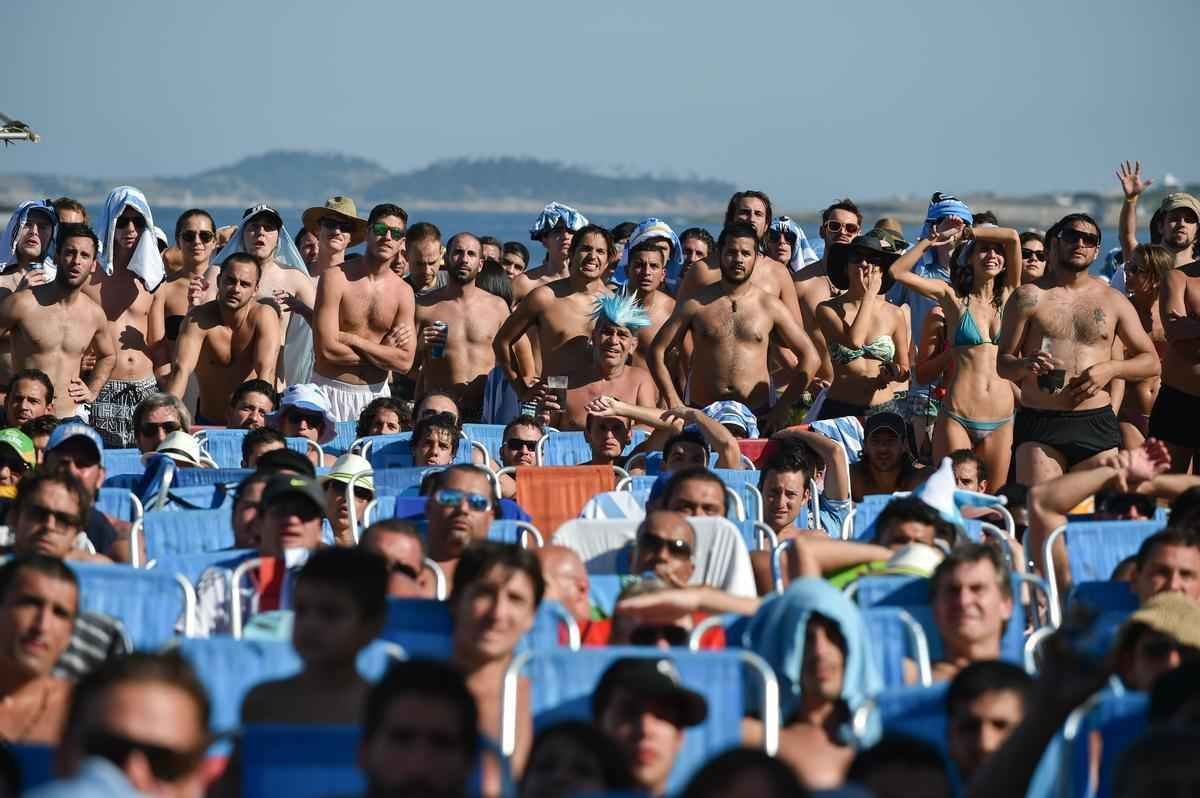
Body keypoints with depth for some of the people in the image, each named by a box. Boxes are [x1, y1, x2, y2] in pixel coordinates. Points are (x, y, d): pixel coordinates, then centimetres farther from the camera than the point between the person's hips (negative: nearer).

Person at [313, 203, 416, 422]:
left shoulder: (403, 292, 5)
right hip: (332, 390, -3)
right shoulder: (336, 278, -7)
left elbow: (405, 362, -3)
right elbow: (327, 350, -15)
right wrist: (384, 351, -6)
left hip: (376, 393, 3)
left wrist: (353, 340, -11)